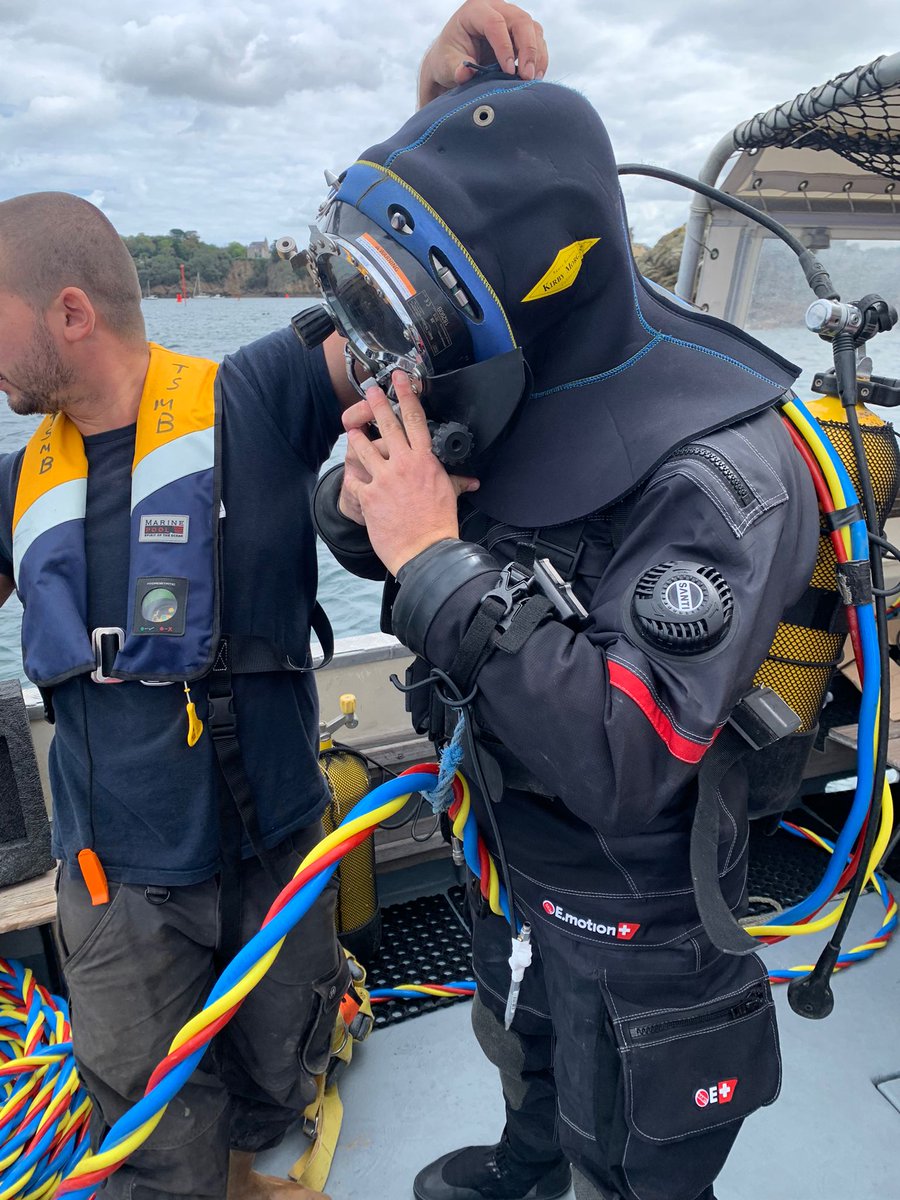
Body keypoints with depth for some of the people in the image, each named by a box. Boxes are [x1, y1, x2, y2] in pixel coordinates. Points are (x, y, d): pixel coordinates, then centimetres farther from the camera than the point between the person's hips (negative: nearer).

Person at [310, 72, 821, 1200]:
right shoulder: (512, 399, -13)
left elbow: (627, 764, -39)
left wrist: (438, 561, -39)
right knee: (523, 1058, 37)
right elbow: (378, 542, 0)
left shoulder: (719, 473, -34)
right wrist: (357, 500, -24)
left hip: (636, 912, -7)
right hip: (509, 851, 7)